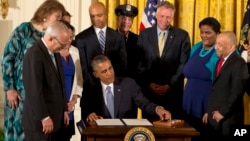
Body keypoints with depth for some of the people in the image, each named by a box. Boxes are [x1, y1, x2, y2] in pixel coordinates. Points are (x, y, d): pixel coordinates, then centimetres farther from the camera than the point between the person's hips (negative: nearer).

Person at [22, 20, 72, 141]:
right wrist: (44, 117, -18)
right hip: (39, 119, -8)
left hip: (56, 117, 8)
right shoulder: (34, 54, -16)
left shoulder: (55, 53, 12)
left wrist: (64, 110, 16)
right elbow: (34, 89, -21)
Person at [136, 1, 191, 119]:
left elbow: (184, 64, -1)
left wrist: (170, 85, -8)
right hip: (149, 89, 1)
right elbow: (139, 62, 4)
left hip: (173, 91, -1)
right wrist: (148, 83, -7)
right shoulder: (144, 34, 6)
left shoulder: (182, 35, 2)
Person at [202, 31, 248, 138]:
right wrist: (208, 111, 13)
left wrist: (223, 112, -15)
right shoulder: (221, 61, 16)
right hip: (214, 117, 8)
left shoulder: (238, 63, -12)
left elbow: (237, 92, -18)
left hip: (228, 118, -8)